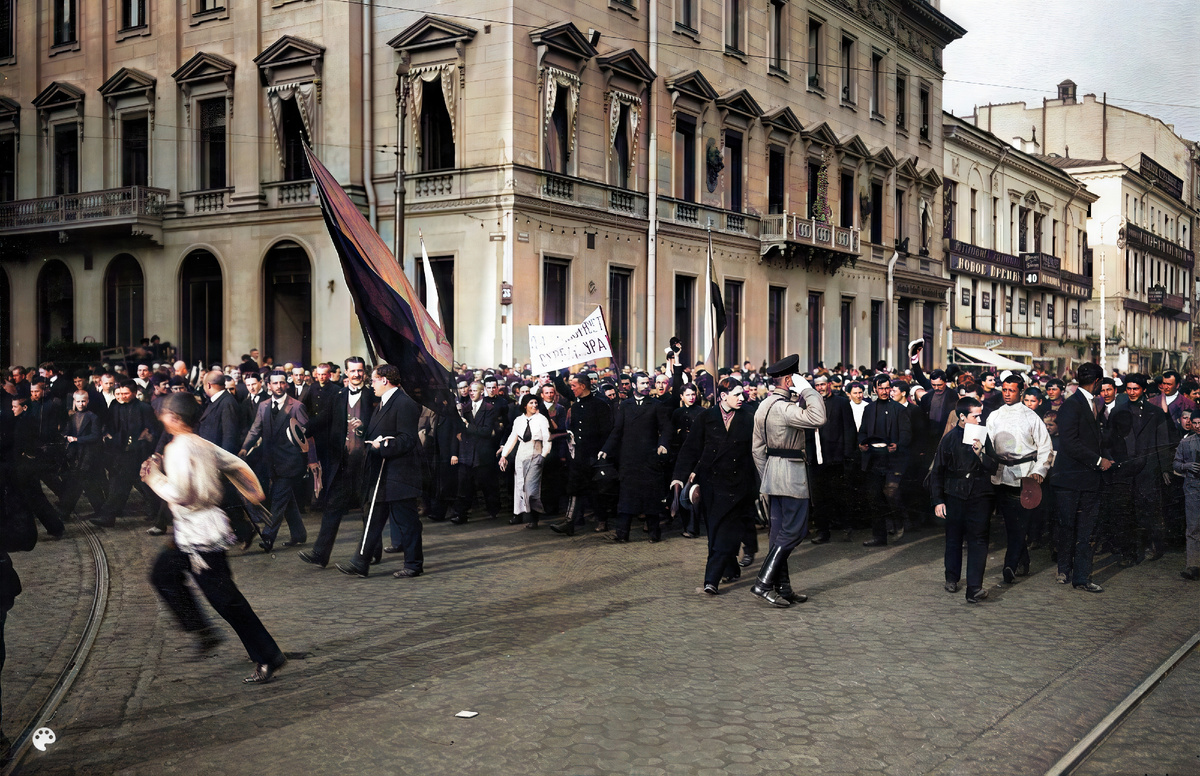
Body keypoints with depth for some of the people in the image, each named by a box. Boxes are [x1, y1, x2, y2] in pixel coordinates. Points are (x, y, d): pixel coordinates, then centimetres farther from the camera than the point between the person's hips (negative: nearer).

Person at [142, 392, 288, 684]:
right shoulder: (203, 445, 9)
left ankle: (268, 657, -1)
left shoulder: (178, 450, -18)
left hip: (199, 534, -10)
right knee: (163, 575, 23)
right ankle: (203, 631, 25)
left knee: (224, 597, -5)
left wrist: (154, 477, -9)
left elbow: (179, 494, -24)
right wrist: (254, 493, 22)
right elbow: (238, 465, 15)